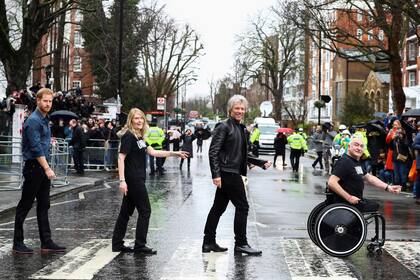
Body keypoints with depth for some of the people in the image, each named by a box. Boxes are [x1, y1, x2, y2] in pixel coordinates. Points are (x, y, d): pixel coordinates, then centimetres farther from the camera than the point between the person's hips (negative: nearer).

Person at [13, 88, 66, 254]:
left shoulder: (45, 120, 15)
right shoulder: (33, 121, -14)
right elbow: (36, 147, -21)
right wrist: (47, 168, -22)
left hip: (43, 167, 9)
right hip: (34, 167, -9)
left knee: (43, 206, 9)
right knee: (25, 205, -1)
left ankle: (46, 243, 13)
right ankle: (18, 243, 7)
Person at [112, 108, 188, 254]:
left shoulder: (139, 137, 14)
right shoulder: (128, 136, -13)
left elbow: (153, 152, 13)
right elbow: (121, 158, -18)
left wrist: (174, 153, 10)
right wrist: (122, 180, -24)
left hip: (136, 179, 9)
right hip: (133, 180, -9)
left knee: (126, 211, 11)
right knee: (145, 210, -2)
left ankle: (117, 244, 17)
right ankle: (140, 245, 5)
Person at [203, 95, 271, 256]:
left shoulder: (241, 128, 17)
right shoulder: (224, 127, -9)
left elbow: (243, 155, 22)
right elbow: (213, 151, -15)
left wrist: (261, 163, 14)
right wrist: (216, 174, -22)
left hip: (233, 173, 9)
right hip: (227, 173, -9)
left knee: (219, 207, 12)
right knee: (242, 206, -5)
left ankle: (208, 243, 18)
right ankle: (241, 244, 3)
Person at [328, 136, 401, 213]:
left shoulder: (355, 162, 14)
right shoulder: (344, 162, -18)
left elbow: (369, 177, 19)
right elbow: (331, 183, -28)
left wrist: (388, 187, 9)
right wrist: (349, 197, -27)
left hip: (355, 200, 10)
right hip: (345, 204, -10)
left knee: (375, 204, 23)